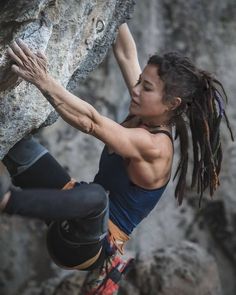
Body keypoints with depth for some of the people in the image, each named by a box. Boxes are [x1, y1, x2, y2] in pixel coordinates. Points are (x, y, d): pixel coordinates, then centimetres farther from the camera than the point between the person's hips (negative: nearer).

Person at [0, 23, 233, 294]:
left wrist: (43, 81, -42)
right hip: (75, 220, 9)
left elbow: (90, 122, -36)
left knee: (95, 196, -46)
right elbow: (126, 54, 3)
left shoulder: (155, 147, -25)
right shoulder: (146, 118, -1)